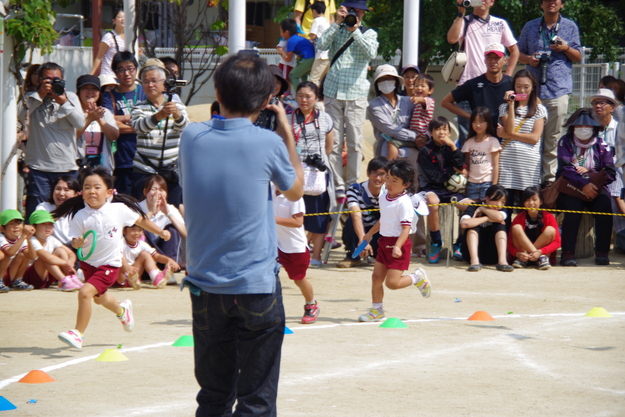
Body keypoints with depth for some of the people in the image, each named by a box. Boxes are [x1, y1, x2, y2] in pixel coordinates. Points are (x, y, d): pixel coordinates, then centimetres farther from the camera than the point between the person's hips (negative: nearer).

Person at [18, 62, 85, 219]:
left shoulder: (71, 97, 11)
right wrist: (40, 94, -13)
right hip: (39, 166, -2)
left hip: (67, 166, 2)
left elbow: (80, 123, -2)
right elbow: (20, 115, -11)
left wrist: (63, 102, -13)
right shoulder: (32, 98, 8)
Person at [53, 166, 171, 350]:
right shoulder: (80, 216, -13)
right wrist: (78, 243, -34)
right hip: (88, 262, 4)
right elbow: (74, 241, -10)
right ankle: (122, 310, 62)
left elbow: (140, 220, 3)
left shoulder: (119, 209, -14)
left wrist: (161, 232, 11)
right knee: (99, 298, 28)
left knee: (85, 292, -23)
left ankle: (78, 333, -10)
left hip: (109, 264, -4)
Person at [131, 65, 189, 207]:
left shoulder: (177, 106, 7)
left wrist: (178, 115, -38)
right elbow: (139, 125, -16)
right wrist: (159, 116, -36)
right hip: (144, 171, 0)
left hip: (173, 172, 0)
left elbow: (183, 127, -14)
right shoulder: (139, 108, 7)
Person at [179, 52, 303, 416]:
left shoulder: (192, 137, -3)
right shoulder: (267, 143, -12)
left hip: (205, 286, 4)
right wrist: (287, 132, 13)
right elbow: (295, 191, 7)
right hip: (256, 285, -4)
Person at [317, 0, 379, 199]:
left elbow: (371, 53, -11)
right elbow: (321, 45, -8)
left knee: (355, 143, -2)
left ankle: (353, 185, 4)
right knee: (333, 142, -3)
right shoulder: (336, 31, 11)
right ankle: (337, 186, -1)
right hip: (333, 92, 1)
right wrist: (338, 23, -9)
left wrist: (355, 31, -14)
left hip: (356, 93, -1)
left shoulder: (369, 34, 9)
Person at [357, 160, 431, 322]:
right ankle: (377, 310, 22)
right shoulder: (384, 197, 8)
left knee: (392, 283, -10)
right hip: (384, 242, 8)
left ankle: (417, 278, 16)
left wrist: (397, 246, -36)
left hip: (398, 244, -8)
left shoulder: (404, 203, -18)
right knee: (376, 277, 7)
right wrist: (369, 234, 35)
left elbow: (406, 228, -23)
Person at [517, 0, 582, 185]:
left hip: (558, 90, -1)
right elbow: (519, 53, 16)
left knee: (553, 139, -1)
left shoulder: (570, 27, 10)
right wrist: (529, 59, -6)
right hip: (533, 89, 1)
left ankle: (549, 177, 3)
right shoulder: (530, 27, 13)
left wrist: (566, 48, -8)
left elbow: (578, 57, 12)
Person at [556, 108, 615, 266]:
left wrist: (588, 172, -13)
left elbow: (610, 173, 2)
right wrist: (583, 184, -22)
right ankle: (568, 253, -29)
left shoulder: (601, 145, 9)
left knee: (604, 206, -29)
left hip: (595, 187, 2)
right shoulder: (565, 142, 4)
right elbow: (565, 169, -9)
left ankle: (602, 252, -21)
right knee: (573, 208, -33)